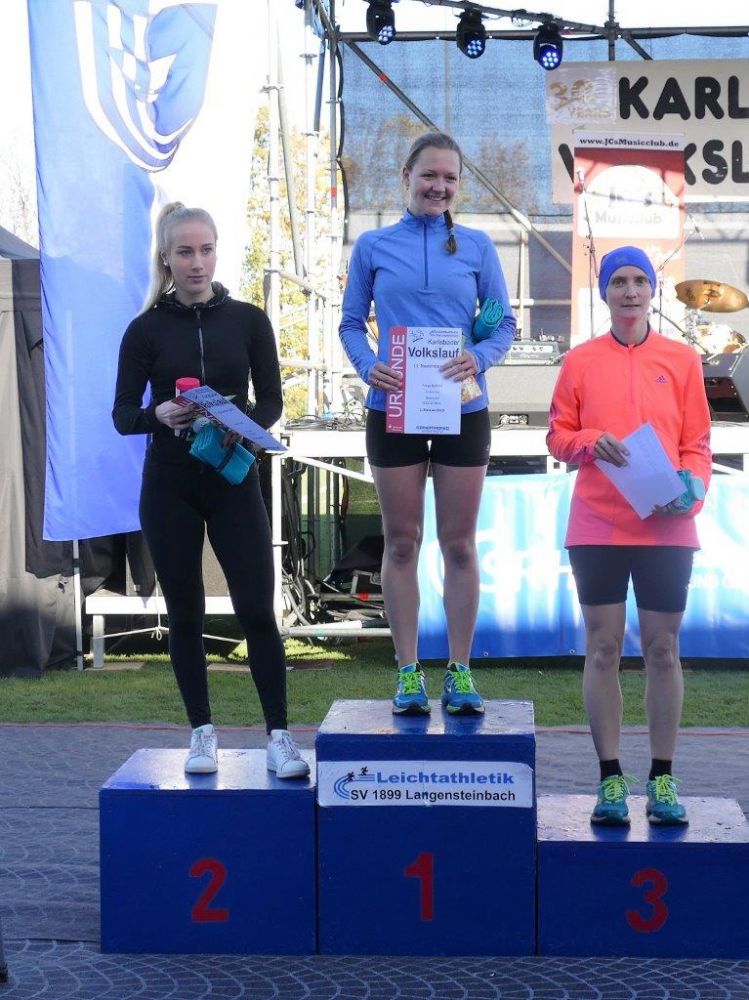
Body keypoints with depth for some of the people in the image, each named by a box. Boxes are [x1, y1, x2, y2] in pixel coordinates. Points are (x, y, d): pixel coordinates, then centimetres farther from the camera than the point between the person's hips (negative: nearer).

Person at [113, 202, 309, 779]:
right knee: (186, 613, 6)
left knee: (257, 610, -5)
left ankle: (279, 737, 0)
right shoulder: (147, 330, 1)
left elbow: (271, 401, 5)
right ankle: (202, 734, 17)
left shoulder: (248, 320, 2)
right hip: (169, 487, 0)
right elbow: (122, 415, 0)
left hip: (234, 480, 0)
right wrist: (159, 415, -21)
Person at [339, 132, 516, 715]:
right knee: (402, 543, 6)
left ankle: (459, 672, 14)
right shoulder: (373, 247, 4)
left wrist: (480, 359, -15)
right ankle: (408, 672, 13)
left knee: (459, 544, 5)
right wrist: (368, 365, -13)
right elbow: (351, 323, 7)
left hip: (462, 411, 0)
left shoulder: (476, 246, 4)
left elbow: (505, 324, 6)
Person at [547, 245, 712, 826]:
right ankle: (611, 779, 10)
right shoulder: (581, 361, 6)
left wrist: (689, 490, -12)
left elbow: (697, 442, 6)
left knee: (662, 648, 4)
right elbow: (557, 434, 8)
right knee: (603, 648, 2)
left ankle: (663, 779, 13)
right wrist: (590, 443, -13)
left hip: (666, 528, 0)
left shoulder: (681, 360, 6)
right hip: (597, 526, 0)